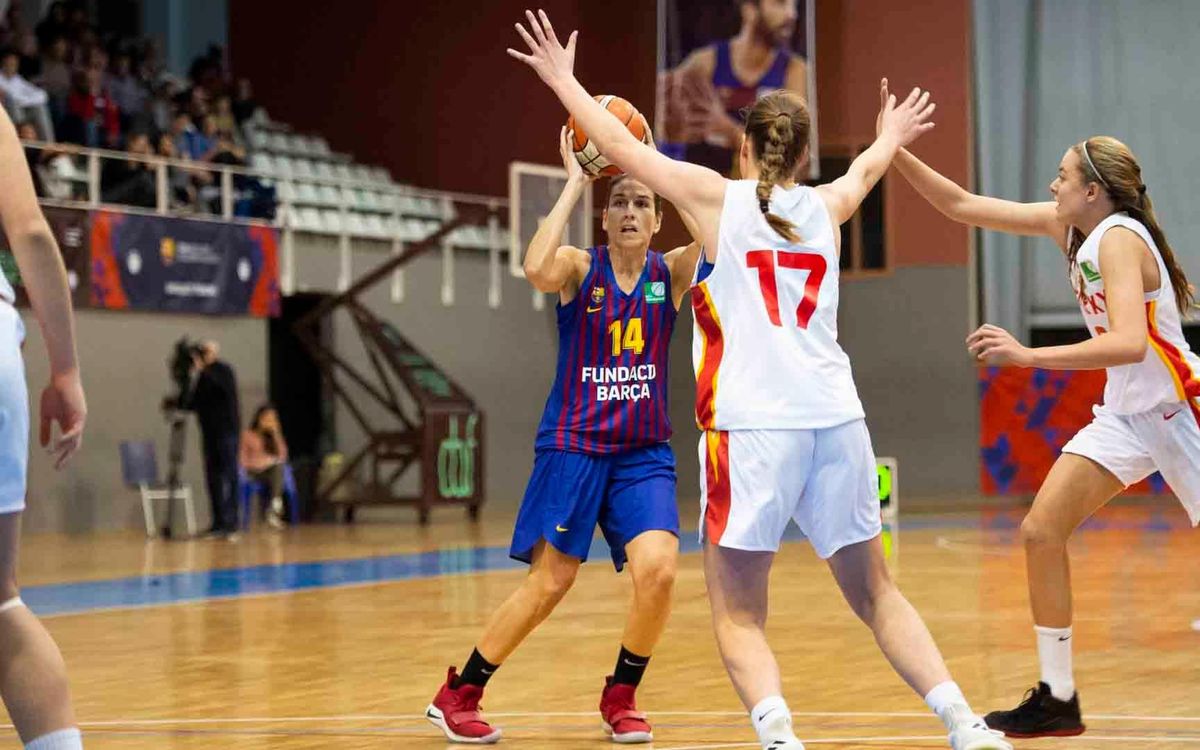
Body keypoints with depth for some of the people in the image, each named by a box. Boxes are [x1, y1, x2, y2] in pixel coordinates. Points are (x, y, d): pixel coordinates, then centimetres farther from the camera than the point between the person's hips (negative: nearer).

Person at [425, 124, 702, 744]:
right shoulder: (580, 267, -5)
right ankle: (457, 694, 16)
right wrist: (572, 185, -23)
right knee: (549, 583, -2)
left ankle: (620, 697, 6)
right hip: (573, 446, -2)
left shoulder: (670, 273, 2)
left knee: (658, 570, -17)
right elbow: (536, 269, -28)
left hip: (644, 453, 3)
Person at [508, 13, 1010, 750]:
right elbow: (865, 170, 41)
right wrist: (891, 138, 62)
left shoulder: (719, 197, 6)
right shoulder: (826, 206, 17)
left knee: (738, 614, 1)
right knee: (875, 592, 16)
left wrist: (562, 80, 31)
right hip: (835, 416, 4)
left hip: (752, 422, -4)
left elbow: (623, 146, 16)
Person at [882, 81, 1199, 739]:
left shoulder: (1119, 239, -21)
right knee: (1041, 532, -1)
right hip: (1124, 415, 8)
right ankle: (1057, 699, 6)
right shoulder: (1067, 226, 4)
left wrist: (1030, 357, -39)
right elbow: (962, 205, 9)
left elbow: (1129, 343, -35)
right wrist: (895, 152, 1)